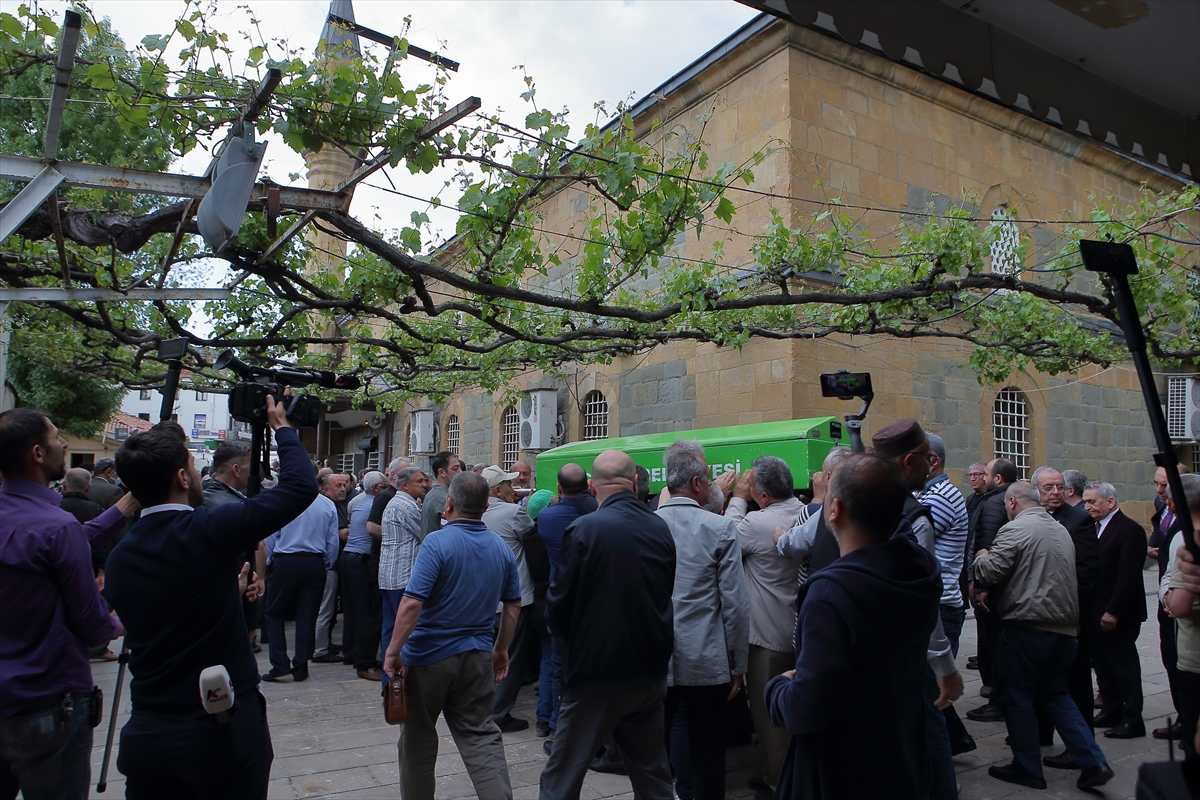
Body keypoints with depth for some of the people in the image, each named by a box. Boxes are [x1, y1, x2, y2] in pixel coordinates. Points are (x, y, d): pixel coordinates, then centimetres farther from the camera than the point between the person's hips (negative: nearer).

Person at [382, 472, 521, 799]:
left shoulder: (438, 542, -17)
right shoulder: (501, 548, 2)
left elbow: (413, 603, -24)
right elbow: (514, 604, 9)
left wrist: (393, 651, -15)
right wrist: (501, 649, 19)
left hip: (429, 654, -4)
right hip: (478, 656, 5)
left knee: (418, 737, 15)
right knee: (481, 735, 9)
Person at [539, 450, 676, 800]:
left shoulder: (583, 529, -17)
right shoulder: (661, 528, -2)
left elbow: (558, 603, -11)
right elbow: (668, 595, 8)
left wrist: (564, 633, 9)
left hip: (595, 672, -5)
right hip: (649, 672, 5)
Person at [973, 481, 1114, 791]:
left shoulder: (1015, 529, -12)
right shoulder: (1062, 530, 14)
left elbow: (991, 572, -16)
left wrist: (981, 556, 3)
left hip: (1027, 626, -8)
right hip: (1064, 626, 8)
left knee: (1016, 696, 6)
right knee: (1056, 695, 19)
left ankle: (1027, 768, 14)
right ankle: (1093, 763, 12)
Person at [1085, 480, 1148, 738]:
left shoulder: (1130, 530, -13)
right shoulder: (1094, 528, 12)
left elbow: (1128, 577, -18)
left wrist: (1113, 611, -20)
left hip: (1118, 615, -8)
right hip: (1096, 611, 8)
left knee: (1124, 666, 2)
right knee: (1103, 664, 14)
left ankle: (1132, 720, 12)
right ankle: (1112, 711, 25)